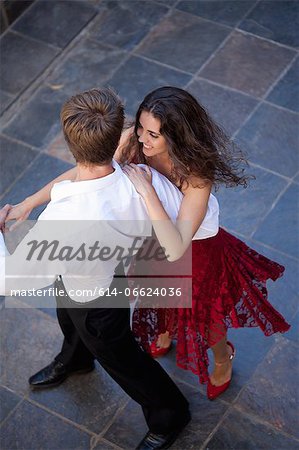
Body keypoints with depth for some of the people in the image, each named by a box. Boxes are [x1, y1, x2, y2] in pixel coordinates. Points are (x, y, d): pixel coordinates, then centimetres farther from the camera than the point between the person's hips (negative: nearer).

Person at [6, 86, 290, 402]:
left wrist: (147, 192, -51)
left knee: (203, 320, 25)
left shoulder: (196, 178, -42)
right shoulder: (134, 141, -27)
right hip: (154, 242, 5)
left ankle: (223, 358, 62)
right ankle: (165, 334, 73)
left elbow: (175, 250, -49)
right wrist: (30, 203, -21)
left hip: (195, 255, -5)